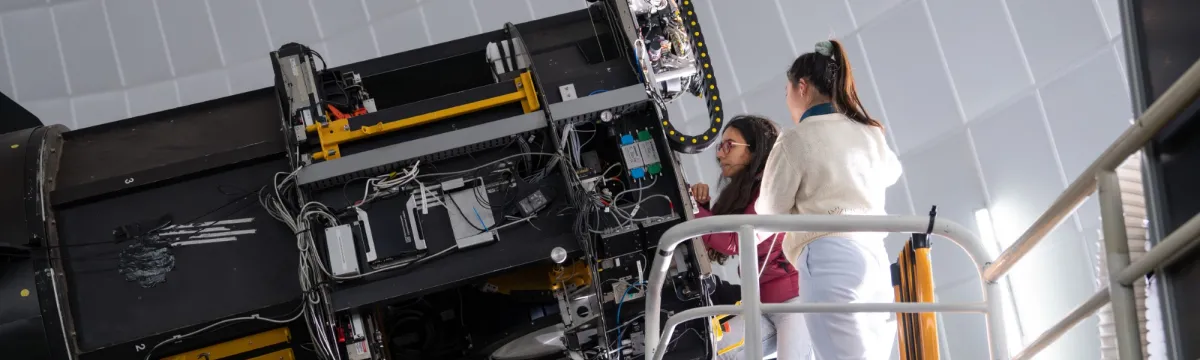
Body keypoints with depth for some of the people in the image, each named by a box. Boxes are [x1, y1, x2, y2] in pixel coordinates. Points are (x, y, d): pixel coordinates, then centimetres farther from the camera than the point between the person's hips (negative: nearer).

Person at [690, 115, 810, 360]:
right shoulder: (742, 193, 17)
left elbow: (735, 243, -18)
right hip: (765, 305, 9)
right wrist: (702, 205, 1)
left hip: (796, 298, -9)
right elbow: (717, 249, 16)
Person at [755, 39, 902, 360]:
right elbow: (891, 173, 39)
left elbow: (770, 211, 8)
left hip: (829, 259, -7)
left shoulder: (795, 140, -1)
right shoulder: (869, 133, 17)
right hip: (875, 257, 7)